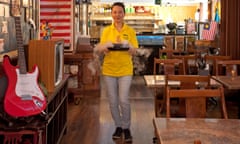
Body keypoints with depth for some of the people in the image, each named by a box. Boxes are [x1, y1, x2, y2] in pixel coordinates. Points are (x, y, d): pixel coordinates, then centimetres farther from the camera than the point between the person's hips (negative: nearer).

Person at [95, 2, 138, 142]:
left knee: (124, 100, -7)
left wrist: (127, 45, -23)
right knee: (113, 101, 7)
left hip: (125, 69, -2)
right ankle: (118, 126, 23)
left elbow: (134, 51, -3)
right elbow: (101, 49, 2)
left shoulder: (130, 31, 1)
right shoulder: (106, 30, 5)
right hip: (109, 69, 2)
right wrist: (106, 48, -20)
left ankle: (126, 128, 10)